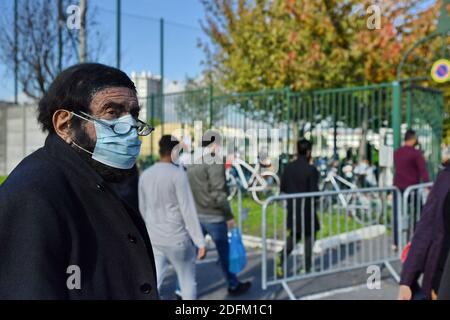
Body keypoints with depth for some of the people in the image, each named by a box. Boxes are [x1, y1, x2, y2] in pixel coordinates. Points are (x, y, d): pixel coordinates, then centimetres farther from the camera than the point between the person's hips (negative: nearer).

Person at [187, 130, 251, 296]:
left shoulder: (191, 161, 7)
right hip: (213, 215, -6)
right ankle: (233, 285, 28)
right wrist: (229, 216, -13)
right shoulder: (214, 161, -16)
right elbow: (218, 192, -20)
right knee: (225, 252, 11)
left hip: (195, 215, 6)